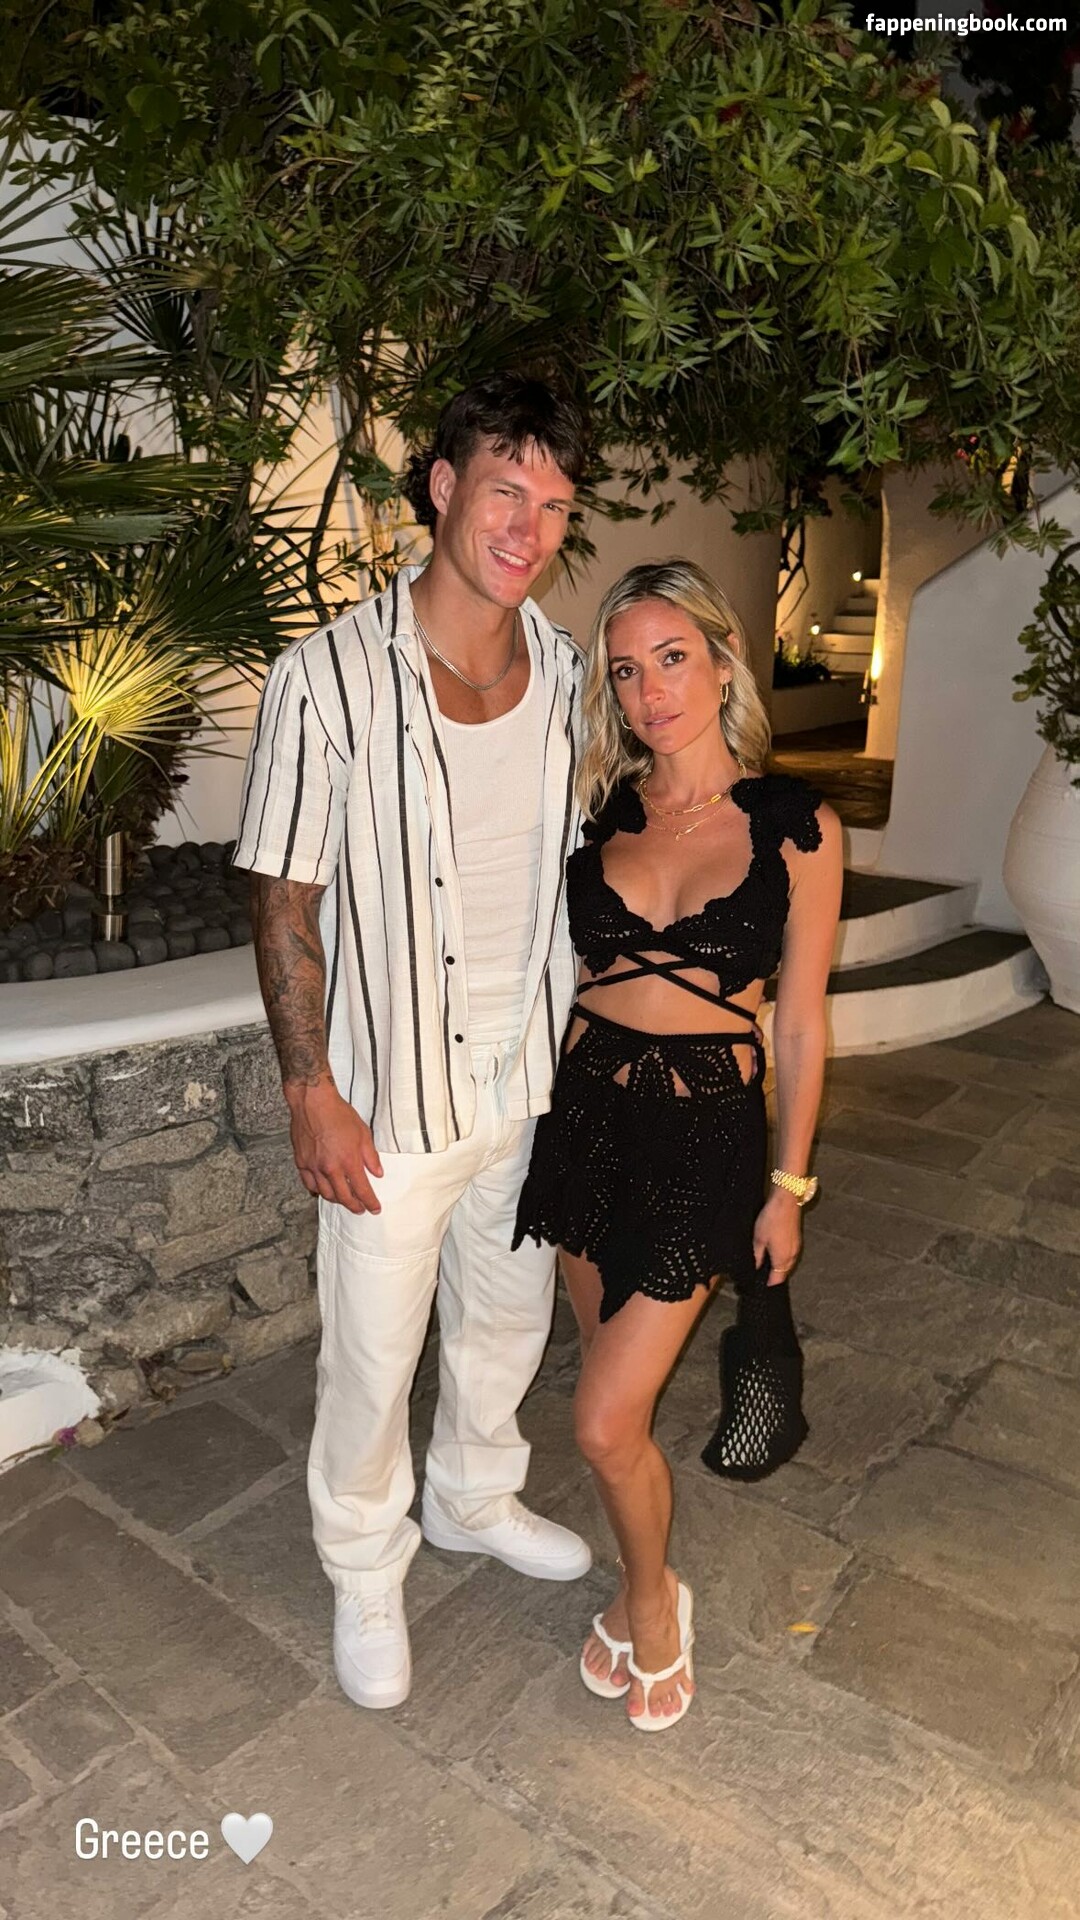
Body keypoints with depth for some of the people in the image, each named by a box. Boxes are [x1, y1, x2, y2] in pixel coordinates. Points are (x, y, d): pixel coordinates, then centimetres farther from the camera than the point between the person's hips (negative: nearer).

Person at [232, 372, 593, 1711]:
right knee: (372, 1353, 12)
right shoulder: (330, 679, -18)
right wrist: (312, 1094, -14)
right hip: (393, 1088, -5)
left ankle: (475, 1499, 52)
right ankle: (364, 1571, 41)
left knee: (508, 1312, 23)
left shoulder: (562, 668, -1)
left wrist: (579, 1035, 11)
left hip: (528, 1072, 5)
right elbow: (284, 901, -13)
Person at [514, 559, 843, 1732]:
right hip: (589, 1107, 4)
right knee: (620, 1392, 17)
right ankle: (641, 1587, 43)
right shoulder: (600, 809, 2)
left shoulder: (796, 828, -7)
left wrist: (789, 1184, 1)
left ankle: (651, 1600, 29)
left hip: (706, 1128, -4)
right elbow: (572, 964, 10)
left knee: (607, 1423, -3)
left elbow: (800, 1020, -2)